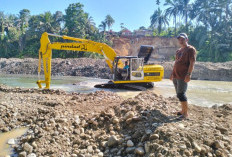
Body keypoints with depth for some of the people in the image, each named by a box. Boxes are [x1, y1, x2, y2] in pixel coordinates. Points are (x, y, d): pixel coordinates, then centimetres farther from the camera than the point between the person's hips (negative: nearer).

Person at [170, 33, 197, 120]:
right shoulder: (178, 51, 19)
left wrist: (189, 74, -23)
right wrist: (172, 73, 21)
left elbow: (192, 63, -14)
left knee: (181, 94, -11)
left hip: (183, 77, -8)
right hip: (176, 76, 8)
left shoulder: (191, 49, -6)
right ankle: (183, 110, 22)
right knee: (179, 94, 12)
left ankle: (185, 113, -3)